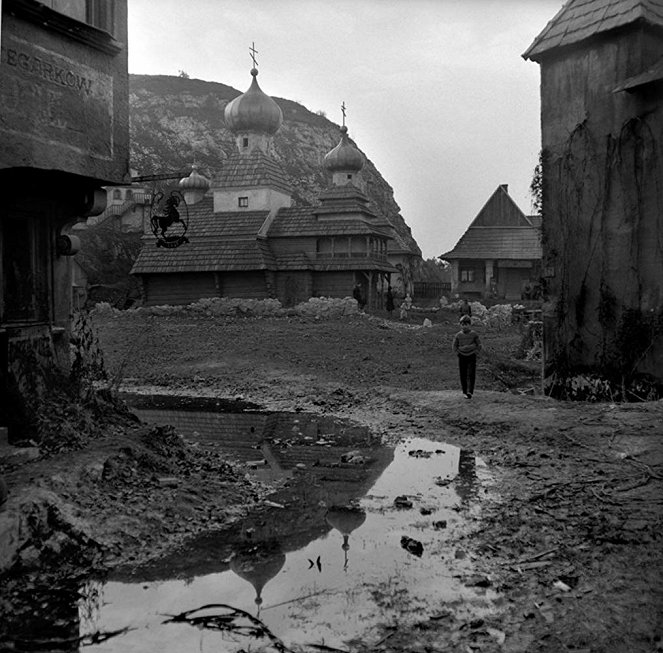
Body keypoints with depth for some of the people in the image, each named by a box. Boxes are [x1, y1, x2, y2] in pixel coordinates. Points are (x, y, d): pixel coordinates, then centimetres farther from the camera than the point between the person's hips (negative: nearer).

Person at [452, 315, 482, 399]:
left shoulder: (474, 334, -3)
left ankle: (470, 392, -12)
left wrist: (475, 352, -3)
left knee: (471, 375, -10)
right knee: (463, 375, 3)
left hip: (472, 357, -2)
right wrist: (457, 353, 2)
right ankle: (464, 392, 14)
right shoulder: (458, 335, 1)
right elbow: (454, 346, 12)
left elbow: (479, 345, 6)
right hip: (462, 357, 2)